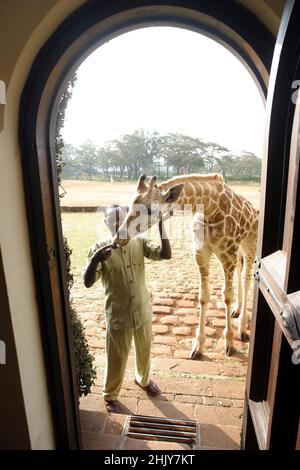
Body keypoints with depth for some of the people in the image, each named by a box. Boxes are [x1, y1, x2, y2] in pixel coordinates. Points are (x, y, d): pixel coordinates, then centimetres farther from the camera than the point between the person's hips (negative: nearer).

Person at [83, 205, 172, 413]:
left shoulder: (139, 242, -6)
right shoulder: (99, 248, -13)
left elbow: (166, 254, -18)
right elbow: (87, 282, -20)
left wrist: (161, 225, -26)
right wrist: (95, 260, -38)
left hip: (143, 311, 3)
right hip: (118, 316, -3)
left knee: (144, 351, 25)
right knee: (117, 358, 15)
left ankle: (143, 379, 54)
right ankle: (110, 395, 42)